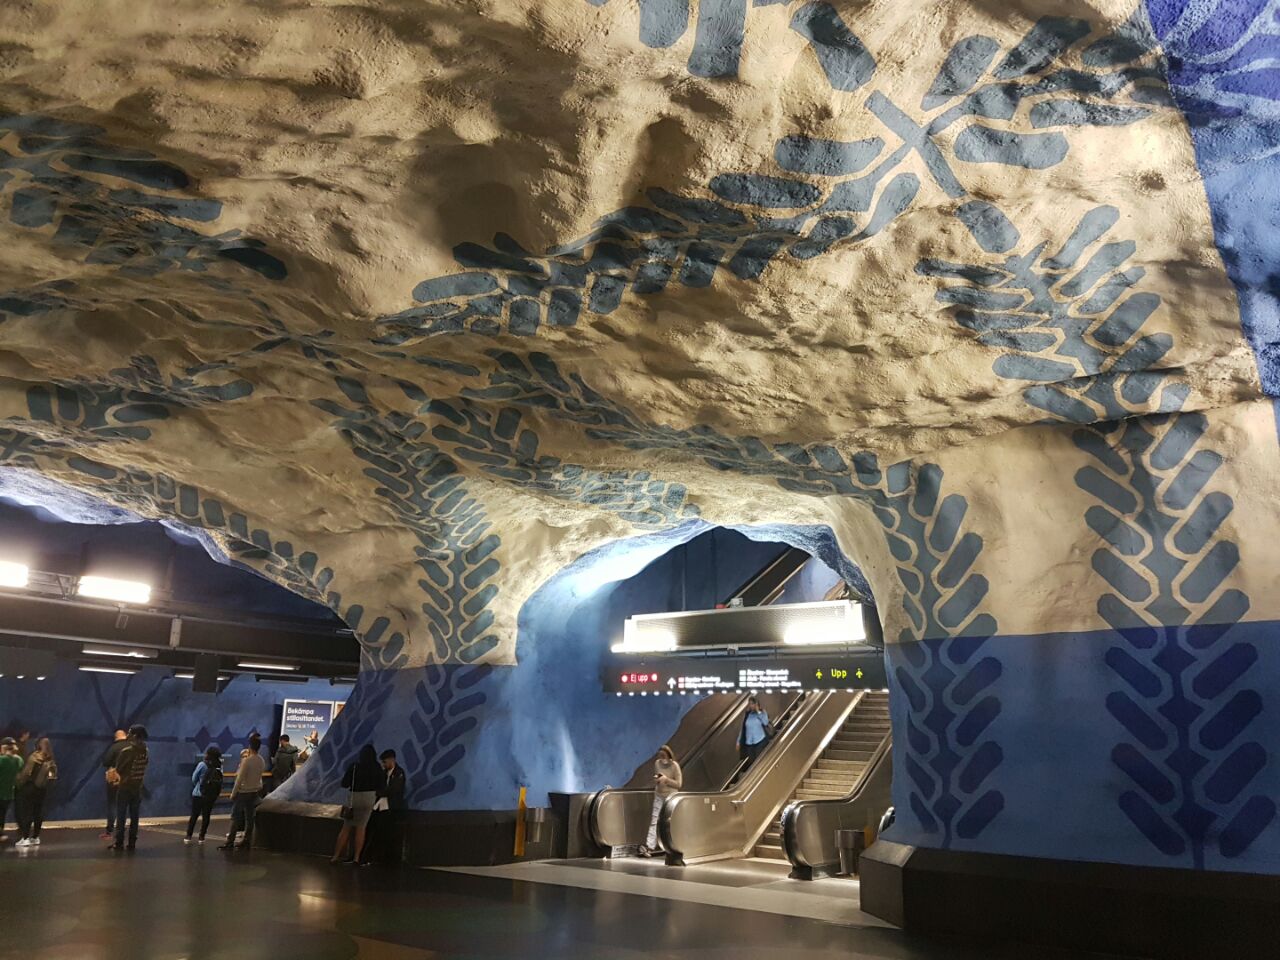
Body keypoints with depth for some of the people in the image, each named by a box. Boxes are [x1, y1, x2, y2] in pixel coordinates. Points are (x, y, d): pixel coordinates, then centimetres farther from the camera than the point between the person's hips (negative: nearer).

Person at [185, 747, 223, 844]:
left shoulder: (202, 765, -13)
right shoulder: (219, 767, -7)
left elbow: (194, 778, -4)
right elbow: (220, 782, -7)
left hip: (198, 794, -2)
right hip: (211, 796, 2)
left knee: (194, 815, 11)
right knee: (206, 816, 11)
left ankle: (188, 836, 13)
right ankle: (202, 837, 14)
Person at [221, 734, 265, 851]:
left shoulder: (246, 761, -18)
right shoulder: (262, 761, 0)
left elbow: (239, 779, -16)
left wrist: (233, 793, -6)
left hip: (243, 792, -6)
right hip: (255, 792, 6)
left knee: (235, 818, 2)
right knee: (249, 818, 10)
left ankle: (230, 842, 3)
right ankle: (247, 842, 12)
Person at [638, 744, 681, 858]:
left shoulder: (675, 766, -12)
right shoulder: (657, 763, 2)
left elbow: (679, 784, -12)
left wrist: (666, 779, -22)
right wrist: (656, 779, -6)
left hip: (671, 796, -4)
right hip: (658, 795, 4)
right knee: (654, 820, -6)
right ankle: (650, 846, -14)